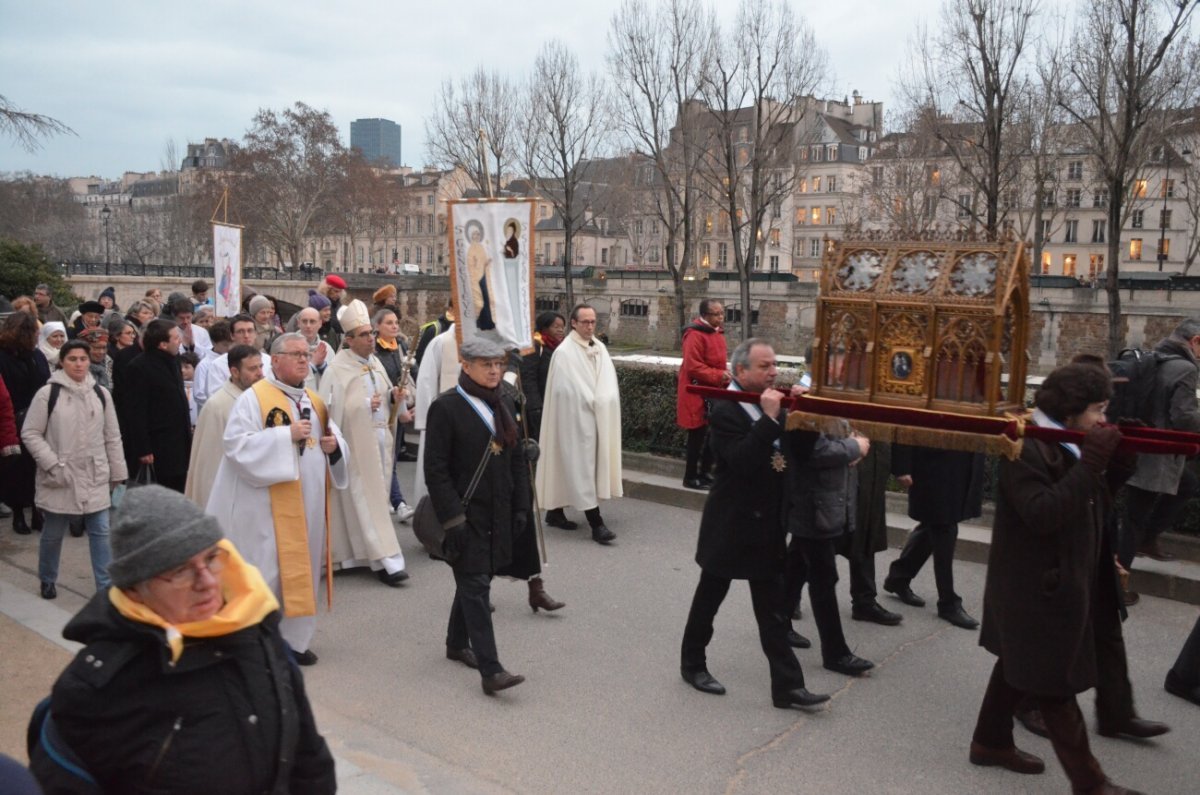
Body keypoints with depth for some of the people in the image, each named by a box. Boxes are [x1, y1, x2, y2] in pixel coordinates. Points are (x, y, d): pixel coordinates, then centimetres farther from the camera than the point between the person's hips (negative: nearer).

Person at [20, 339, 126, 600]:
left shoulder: (101, 393, 3)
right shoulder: (48, 393, -7)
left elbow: (112, 436, 9)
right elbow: (30, 433, -5)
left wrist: (117, 472, 9)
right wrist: (52, 465, -14)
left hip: (96, 477, 2)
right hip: (60, 478, -2)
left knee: (101, 532, 1)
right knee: (53, 534, 14)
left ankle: (105, 586, 8)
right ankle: (47, 580, 36)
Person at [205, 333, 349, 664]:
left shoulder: (315, 402, 14)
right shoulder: (253, 398, -7)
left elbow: (335, 440, 18)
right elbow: (237, 444, -17)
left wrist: (334, 445, -5)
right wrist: (287, 434, -21)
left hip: (307, 506, 7)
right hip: (267, 507, -7)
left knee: (301, 569, 12)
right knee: (266, 573, -3)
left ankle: (294, 639, 24)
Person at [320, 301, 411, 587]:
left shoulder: (375, 364, 11)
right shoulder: (337, 370, -11)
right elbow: (334, 410, -16)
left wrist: (395, 397, 0)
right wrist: (365, 405, -20)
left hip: (381, 439, 8)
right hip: (357, 443, -8)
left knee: (376, 496, 12)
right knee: (366, 500, -6)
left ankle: (364, 551, 24)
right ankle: (385, 560, -6)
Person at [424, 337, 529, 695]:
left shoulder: (503, 405, 10)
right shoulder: (446, 407, -10)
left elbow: (517, 459, 14)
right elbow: (435, 469, -13)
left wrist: (520, 505, 8)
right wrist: (452, 517, -17)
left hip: (498, 513, 6)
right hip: (467, 513, -6)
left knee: (473, 580, 17)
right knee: (476, 585, -7)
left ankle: (457, 643, 35)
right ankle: (490, 670, -7)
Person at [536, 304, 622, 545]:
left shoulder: (600, 348, 10)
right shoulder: (564, 352, -12)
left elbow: (609, 381, 9)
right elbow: (567, 389, -15)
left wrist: (603, 401, -5)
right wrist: (591, 403, -11)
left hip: (598, 416, 7)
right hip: (575, 418, -7)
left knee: (569, 465, 13)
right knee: (582, 466, -7)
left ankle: (555, 511, 26)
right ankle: (596, 524, -8)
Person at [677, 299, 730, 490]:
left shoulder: (717, 332, 12)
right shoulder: (695, 335, -18)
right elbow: (692, 367, -23)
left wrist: (725, 375, 5)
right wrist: (719, 376, -23)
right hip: (697, 395, -9)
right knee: (698, 436, -2)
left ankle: (703, 473, 24)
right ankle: (690, 477, 9)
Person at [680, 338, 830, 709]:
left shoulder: (769, 404, 5)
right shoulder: (726, 410, -18)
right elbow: (743, 462, -29)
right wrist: (769, 419, -30)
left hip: (766, 525, 7)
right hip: (730, 525, -7)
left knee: (773, 609, 8)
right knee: (709, 597, 12)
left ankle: (787, 686, 12)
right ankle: (693, 664, 31)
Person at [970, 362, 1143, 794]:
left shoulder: (1068, 444, 8)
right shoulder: (1026, 447, -21)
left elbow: (1092, 504, 10)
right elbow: (1043, 515, -31)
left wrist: (1118, 464, -4)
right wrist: (1090, 463, -31)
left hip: (1058, 583, 10)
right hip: (1037, 587, -10)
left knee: (1020, 665, 20)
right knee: (1056, 682, 1)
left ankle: (991, 741, 35)